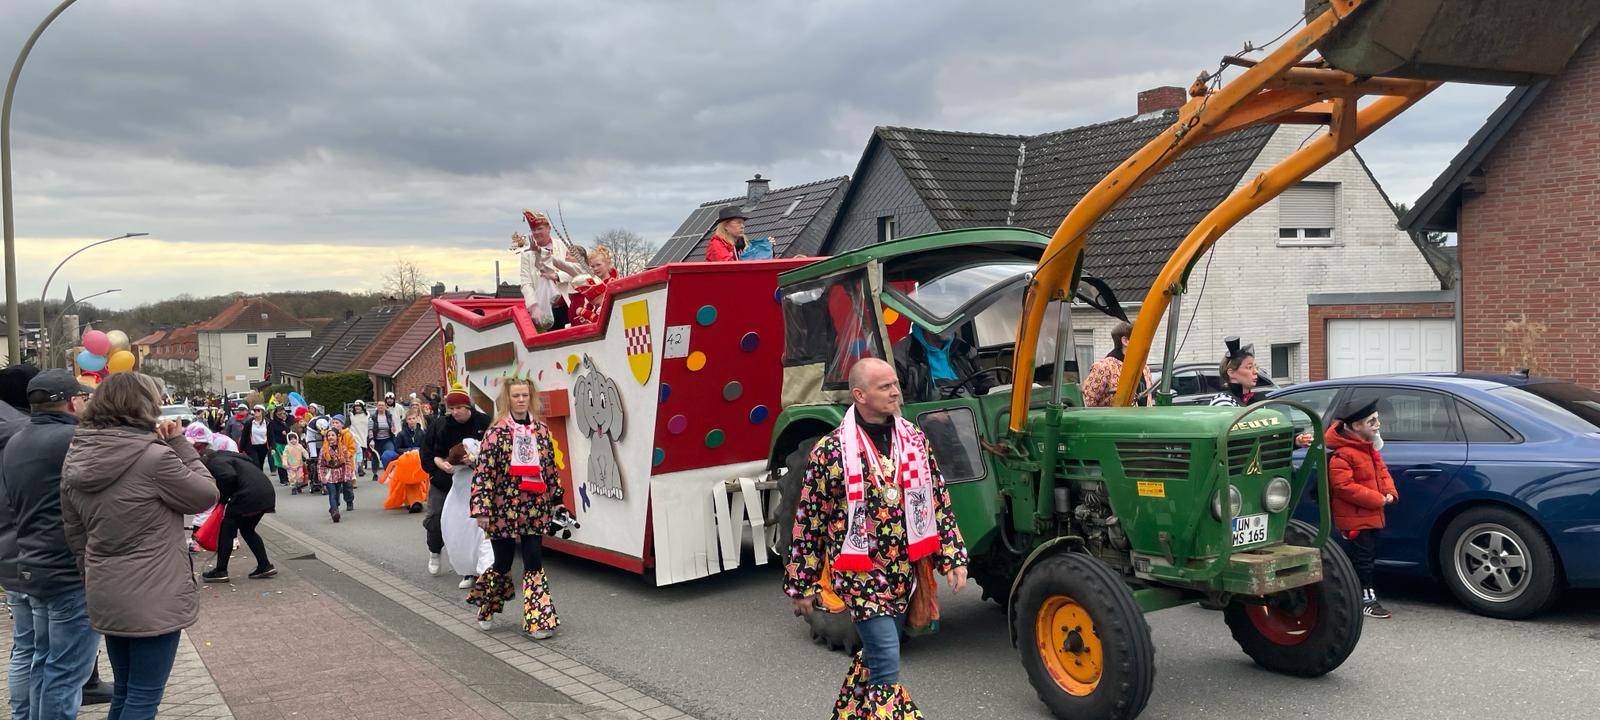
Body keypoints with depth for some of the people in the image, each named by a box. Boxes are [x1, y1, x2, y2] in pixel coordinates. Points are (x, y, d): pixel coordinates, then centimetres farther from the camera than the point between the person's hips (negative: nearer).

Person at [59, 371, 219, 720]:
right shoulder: (154, 457, -20)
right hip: (153, 598, -7)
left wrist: (94, 577, 21)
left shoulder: (76, 460, 3)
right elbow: (207, 495, -7)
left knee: (124, 691, 21)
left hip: (106, 596, 7)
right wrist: (180, 444, -4)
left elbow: (75, 534, 11)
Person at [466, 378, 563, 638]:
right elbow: (482, 472, -11)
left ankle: (538, 620, 4)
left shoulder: (541, 430, 6)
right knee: (503, 563, 7)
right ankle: (485, 608, 35)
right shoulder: (496, 432, -7)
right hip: (504, 509, -3)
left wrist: (556, 498, 14)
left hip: (535, 509, 3)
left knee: (534, 562, -1)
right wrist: (481, 509, -16)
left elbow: (550, 467, 14)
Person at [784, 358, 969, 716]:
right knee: (887, 668, -11)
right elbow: (808, 522, -6)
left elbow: (939, 502, 9)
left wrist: (953, 556, 2)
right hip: (861, 576, -5)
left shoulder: (915, 440, 3)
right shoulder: (830, 451, -12)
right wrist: (802, 585, -3)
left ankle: (849, 712, 41)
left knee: (875, 655, 20)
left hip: (905, 573, 6)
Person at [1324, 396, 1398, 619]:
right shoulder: (1341, 454, -22)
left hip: (1371, 516, 10)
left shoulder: (1369, 447, 11)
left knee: (1368, 558, 16)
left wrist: (1389, 492, 0)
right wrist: (1377, 499, -23)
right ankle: (1367, 600, 4)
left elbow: (1381, 471, 19)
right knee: (1361, 559, -3)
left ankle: (1367, 595, 27)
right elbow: (1343, 486, -26)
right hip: (1354, 519, -9)